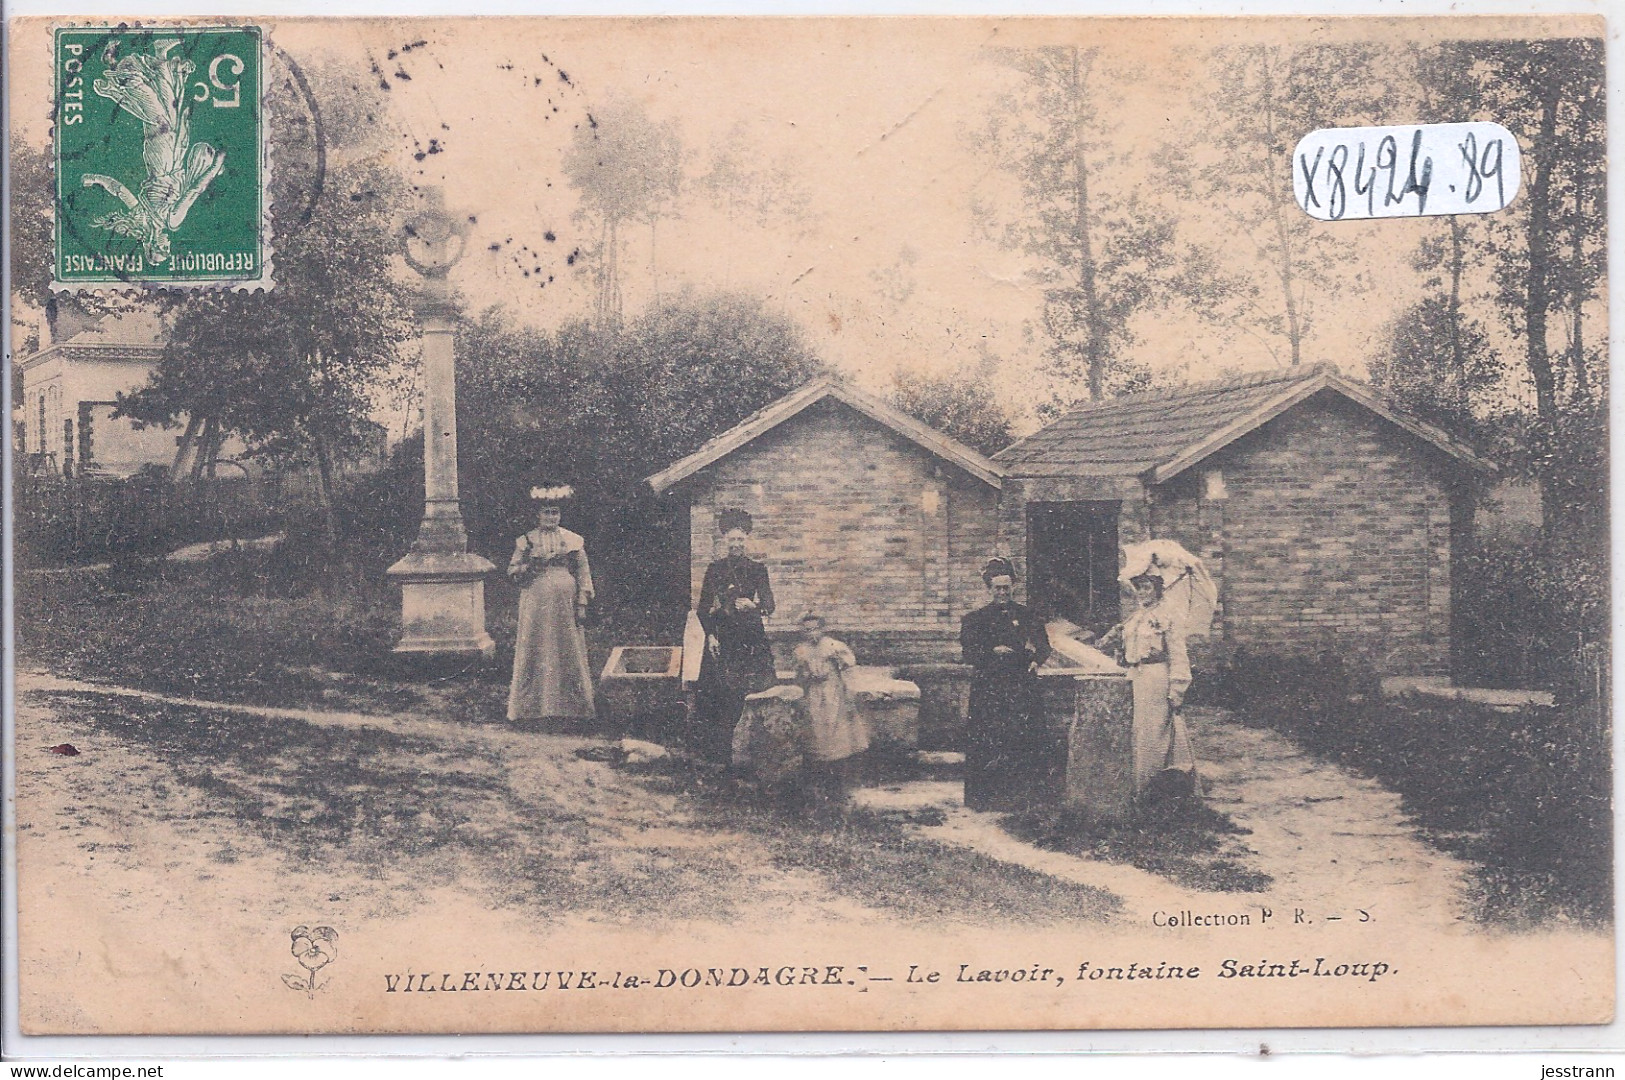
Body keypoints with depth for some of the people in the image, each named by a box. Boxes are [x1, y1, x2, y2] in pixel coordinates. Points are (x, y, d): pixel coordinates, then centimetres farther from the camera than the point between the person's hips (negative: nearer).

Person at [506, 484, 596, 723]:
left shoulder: (574, 541, 7)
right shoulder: (526, 541, 5)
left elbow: (584, 573, 6)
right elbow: (512, 570, 5)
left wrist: (582, 603, -1)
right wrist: (531, 566, -14)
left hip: (566, 604, 1)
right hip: (536, 605, -1)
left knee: (569, 652, 2)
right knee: (534, 652, -1)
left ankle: (572, 705, 8)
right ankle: (534, 705, 3)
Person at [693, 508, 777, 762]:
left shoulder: (758, 570, 6)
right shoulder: (714, 569, 8)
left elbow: (769, 606, -2)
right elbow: (703, 607, 6)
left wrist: (753, 605, -23)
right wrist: (710, 635, -6)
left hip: (750, 638, 0)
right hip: (721, 638, 1)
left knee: (738, 690, -7)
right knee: (716, 691, -8)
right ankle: (716, 750, -4)